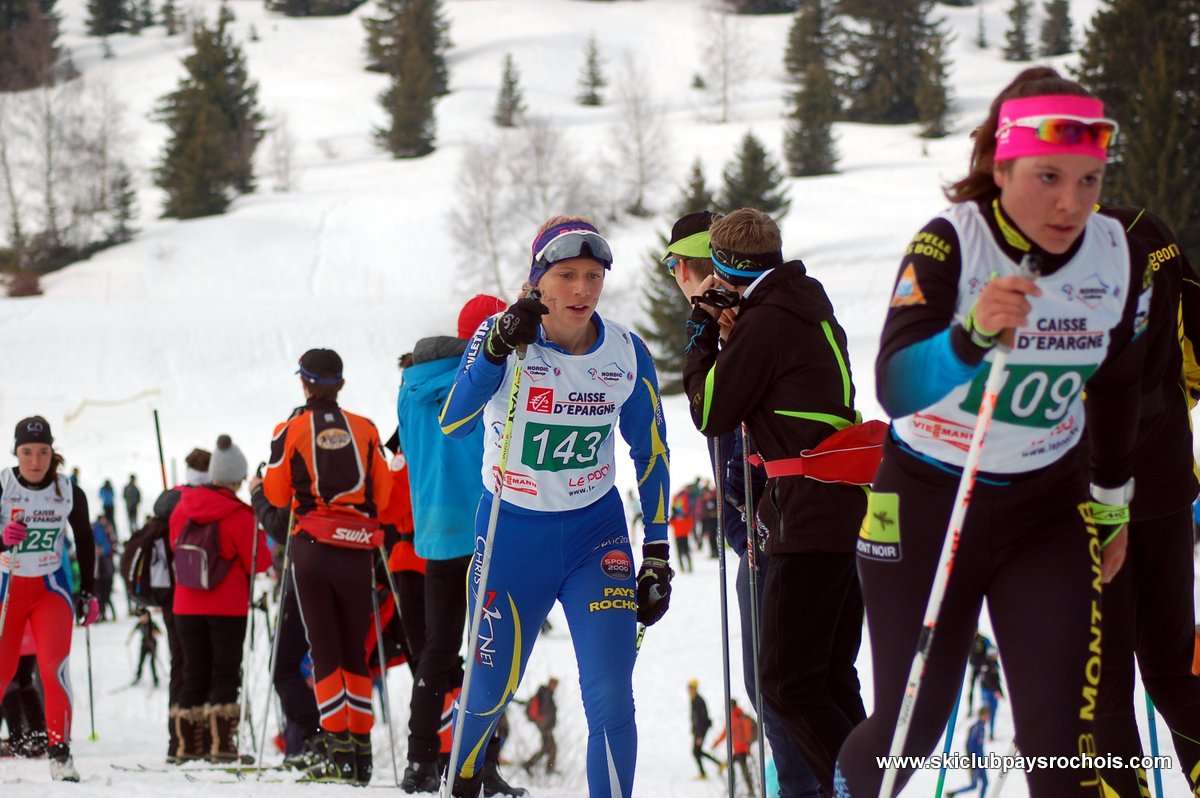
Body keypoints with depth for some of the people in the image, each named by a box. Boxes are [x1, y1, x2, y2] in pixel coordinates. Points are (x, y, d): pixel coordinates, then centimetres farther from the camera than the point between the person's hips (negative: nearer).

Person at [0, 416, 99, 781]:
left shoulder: (69, 492, -5)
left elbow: (84, 540, 9)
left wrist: (88, 592, 7)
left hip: (51, 587, 1)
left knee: (54, 665, -16)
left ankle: (60, 752, -14)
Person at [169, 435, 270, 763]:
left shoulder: (182, 508, -1)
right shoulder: (239, 516, -15)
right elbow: (258, 562, -11)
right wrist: (258, 533, 3)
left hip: (187, 607, 4)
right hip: (228, 608, -4)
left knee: (194, 673, 11)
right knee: (226, 673, 0)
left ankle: (190, 742, 12)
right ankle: (222, 743, -6)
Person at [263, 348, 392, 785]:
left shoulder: (291, 430, -1)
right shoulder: (365, 429, 4)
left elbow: (276, 494, 3)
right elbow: (382, 494, 5)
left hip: (312, 548, -2)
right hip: (358, 550, 2)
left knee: (325, 650, 1)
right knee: (356, 650, 11)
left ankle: (338, 750, -6)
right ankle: (361, 746, 8)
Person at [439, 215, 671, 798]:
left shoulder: (627, 354, -5)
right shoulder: (501, 335, -14)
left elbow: (651, 455, 6)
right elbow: (454, 421, -30)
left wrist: (657, 557, 4)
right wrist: (499, 346, -43)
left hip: (597, 535, 1)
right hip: (512, 534, -1)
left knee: (611, 697, -13)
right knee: (490, 691, 7)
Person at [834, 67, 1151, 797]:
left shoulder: (1121, 257, -9)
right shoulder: (948, 244, -22)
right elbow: (895, 388, -35)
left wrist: (1113, 503, 19)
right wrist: (972, 335, -53)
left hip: (1049, 510, 3)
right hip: (925, 504, -2)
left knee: (1063, 735, -12)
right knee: (911, 725, 6)